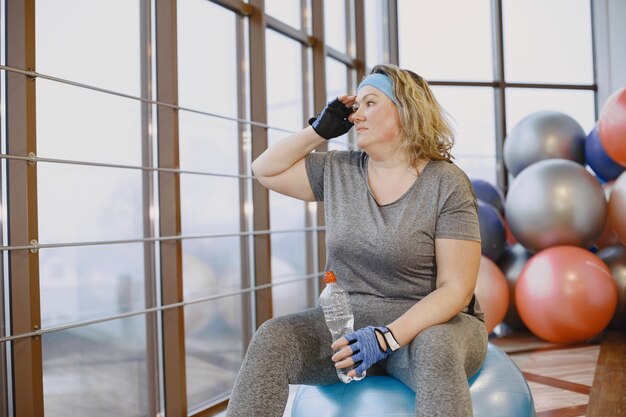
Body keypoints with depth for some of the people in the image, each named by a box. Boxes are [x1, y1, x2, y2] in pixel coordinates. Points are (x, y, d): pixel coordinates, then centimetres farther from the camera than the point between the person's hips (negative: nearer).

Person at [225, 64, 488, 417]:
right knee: (272, 338, -25)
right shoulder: (337, 171, 6)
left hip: (431, 322, -3)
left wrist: (387, 337, -26)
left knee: (435, 348, -40)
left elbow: (456, 289, -13)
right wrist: (321, 129, 4)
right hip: (349, 321, 4)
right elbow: (265, 170, 14)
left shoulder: (447, 183, -9)